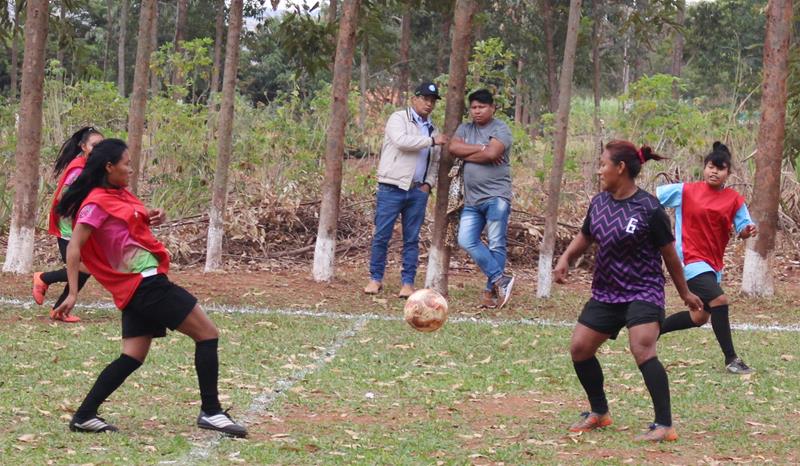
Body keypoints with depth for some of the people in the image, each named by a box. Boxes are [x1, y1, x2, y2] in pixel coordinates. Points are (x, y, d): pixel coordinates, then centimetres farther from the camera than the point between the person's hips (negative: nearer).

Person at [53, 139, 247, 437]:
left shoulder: (119, 195, 13)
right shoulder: (97, 203, -13)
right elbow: (74, 248, -18)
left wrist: (149, 219, 8)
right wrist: (73, 293, -24)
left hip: (137, 288, 10)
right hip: (146, 282, -10)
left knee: (132, 357, 8)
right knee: (207, 334, -5)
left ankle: (84, 416, 4)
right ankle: (210, 412, -4)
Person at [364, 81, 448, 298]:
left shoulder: (432, 129, 16)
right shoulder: (398, 119, -1)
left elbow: (435, 162, 22)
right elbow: (402, 140, -21)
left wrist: (429, 183, 6)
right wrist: (432, 140, -17)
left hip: (418, 191, 5)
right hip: (391, 188, -5)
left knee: (412, 239, 5)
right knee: (381, 236, -2)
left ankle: (408, 282, 8)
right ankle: (375, 279, 7)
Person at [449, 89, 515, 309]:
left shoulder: (500, 129, -2)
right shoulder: (465, 129, 15)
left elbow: (492, 153, -18)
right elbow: (453, 147, -3)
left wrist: (466, 155, -5)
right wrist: (481, 148, -10)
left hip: (496, 197, -6)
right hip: (472, 199, 6)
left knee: (496, 244, -4)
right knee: (466, 240, -4)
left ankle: (492, 290, 2)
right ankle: (500, 278, 0)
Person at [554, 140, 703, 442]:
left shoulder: (649, 209, -14)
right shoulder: (599, 203, 4)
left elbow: (669, 254, -6)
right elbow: (584, 237, 20)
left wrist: (684, 293, 3)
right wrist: (566, 259, 0)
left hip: (642, 291, -7)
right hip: (606, 292, 7)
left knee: (642, 350, -23)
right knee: (579, 348, 5)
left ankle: (664, 426, -21)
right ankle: (599, 413, 25)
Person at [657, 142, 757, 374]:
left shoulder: (734, 200, 2)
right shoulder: (685, 191, -5)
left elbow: (742, 229, -3)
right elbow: (651, 198, 2)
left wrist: (748, 231, -25)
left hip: (713, 263, 6)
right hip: (691, 258, -6)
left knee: (700, 317, 13)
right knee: (719, 300, -21)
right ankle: (731, 359, -14)